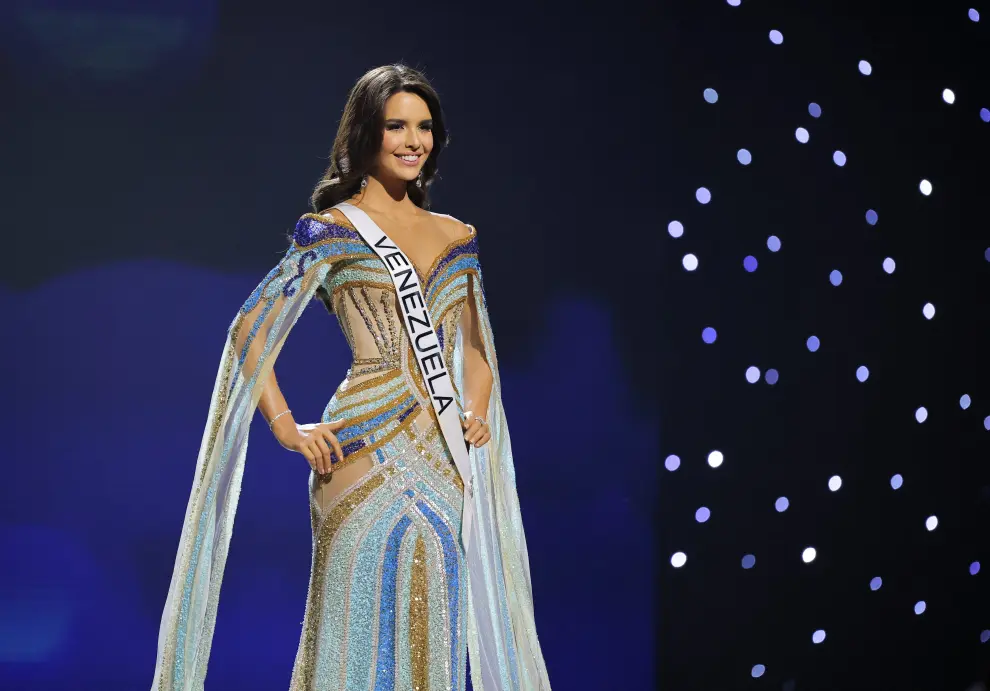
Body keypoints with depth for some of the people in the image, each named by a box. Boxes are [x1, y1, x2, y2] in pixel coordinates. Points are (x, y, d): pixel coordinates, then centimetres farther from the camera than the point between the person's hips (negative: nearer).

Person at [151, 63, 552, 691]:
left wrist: (477, 413, 7)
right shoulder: (331, 230, -1)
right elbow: (252, 330, -2)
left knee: (436, 634, 7)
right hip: (369, 455, -5)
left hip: (446, 460, 5)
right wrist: (287, 427, -8)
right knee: (369, 636, -4)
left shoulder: (458, 237, 14)